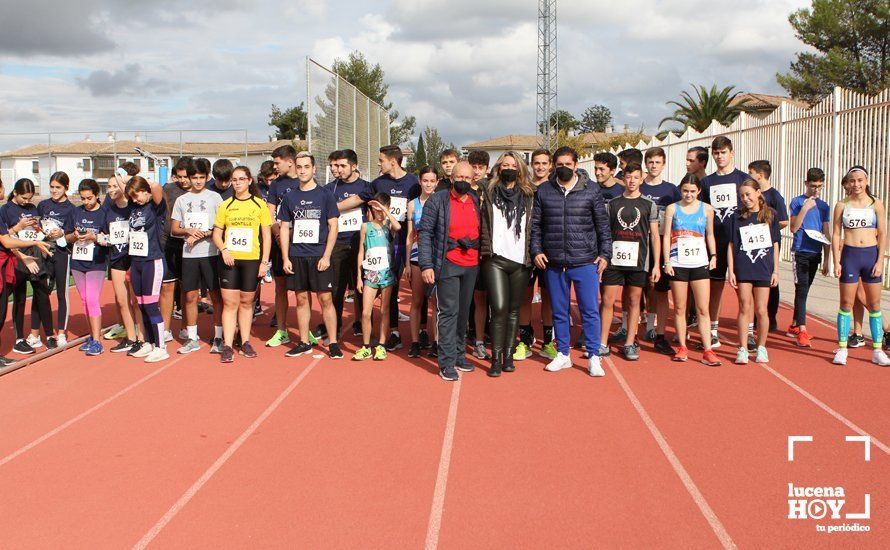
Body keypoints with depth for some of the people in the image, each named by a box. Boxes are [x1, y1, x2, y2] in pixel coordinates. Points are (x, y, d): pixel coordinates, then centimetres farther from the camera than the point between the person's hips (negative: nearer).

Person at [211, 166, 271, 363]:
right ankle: (227, 346, -2)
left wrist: (264, 261, -4)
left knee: (246, 302, 9)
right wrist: (223, 249, -11)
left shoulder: (259, 205, 2)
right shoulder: (225, 205, 6)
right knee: (229, 302, -3)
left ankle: (245, 342, 21)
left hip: (252, 260, 0)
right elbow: (216, 234, 9)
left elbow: (267, 236, 2)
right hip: (229, 260, 0)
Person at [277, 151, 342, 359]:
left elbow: (333, 226, -1)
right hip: (297, 256, 3)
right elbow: (284, 228, 12)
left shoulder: (325, 194, 1)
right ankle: (304, 343, 17)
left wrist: (326, 256, -10)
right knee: (301, 299, 8)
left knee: (325, 299, -4)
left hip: (319, 256, -3)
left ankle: (333, 343, 3)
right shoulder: (290, 197, 9)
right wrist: (285, 258, 3)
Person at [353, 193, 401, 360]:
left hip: (386, 273, -1)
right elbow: (361, 252, 8)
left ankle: (381, 346, 13)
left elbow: (398, 227, -25)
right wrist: (359, 277, 5)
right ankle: (366, 347, 7)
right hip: (370, 273, 1)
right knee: (365, 312, -3)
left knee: (384, 311, 5)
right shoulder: (366, 226, 5)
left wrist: (385, 210, -18)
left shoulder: (389, 225, 2)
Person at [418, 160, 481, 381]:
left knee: (464, 312, 11)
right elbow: (424, 233, -6)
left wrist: (474, 244, 4)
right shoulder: (437, 201, -4)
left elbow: (482, 230, 21)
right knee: (449, 312, -7)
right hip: (448, 265, -5)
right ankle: (447, 363, -2)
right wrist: (426, 265, -12)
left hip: (472, 266, 5)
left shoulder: (476, 202, 10)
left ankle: (459, 354, 23)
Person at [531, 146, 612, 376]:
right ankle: (562, 354, 23)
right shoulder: (544, 191, 6)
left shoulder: (591, 190, 1)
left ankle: (594, 357, 8)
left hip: (585, 262, -2)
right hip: (554, 263, 2)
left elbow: (603, 225, 4)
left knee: (590, 311, -1)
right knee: (559, 312, 11)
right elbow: (536, 224, 10)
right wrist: (536, 250, 0)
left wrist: (604, 254, -1)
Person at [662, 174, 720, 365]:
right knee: (680, 308, 5)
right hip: (678, 264, 0)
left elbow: (710, 235, 16)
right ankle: (682, 348, 15)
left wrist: (713, 255, 3)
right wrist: (666, 262, -4)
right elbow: (666, 236, 3)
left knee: (703, 309, -3)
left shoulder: (707, 209, 7)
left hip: (700, 263, 0)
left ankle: (707, 351, -3)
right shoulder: (672, 209, 4)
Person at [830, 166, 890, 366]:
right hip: (849, 255, -1)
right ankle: (842, 349, 9)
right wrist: (836, 262, -5)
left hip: (872, 254, 1)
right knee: (846, 303, 2)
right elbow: (836, 234, 2)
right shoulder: (842, 205, 3)